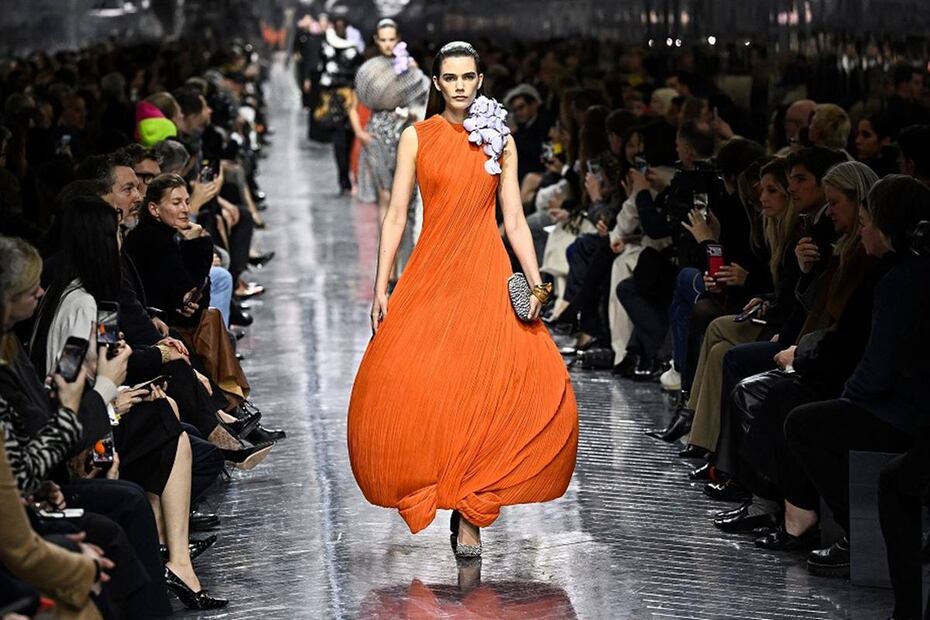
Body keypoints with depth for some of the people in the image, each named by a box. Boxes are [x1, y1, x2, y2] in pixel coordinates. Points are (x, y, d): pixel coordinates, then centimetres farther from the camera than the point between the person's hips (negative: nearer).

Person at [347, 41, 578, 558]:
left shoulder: (500, 140, 8)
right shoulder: (417, 137, 5)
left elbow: (514, 219, 7)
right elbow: (396, 216, 4)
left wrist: (536, 283, -4)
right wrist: (382, 288, -2)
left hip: (487, 277, 0)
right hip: (430, 276, 0)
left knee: (490, 392, -12)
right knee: (409, 391, -11)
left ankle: (470, 513, -2)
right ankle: (434, 489, 8)